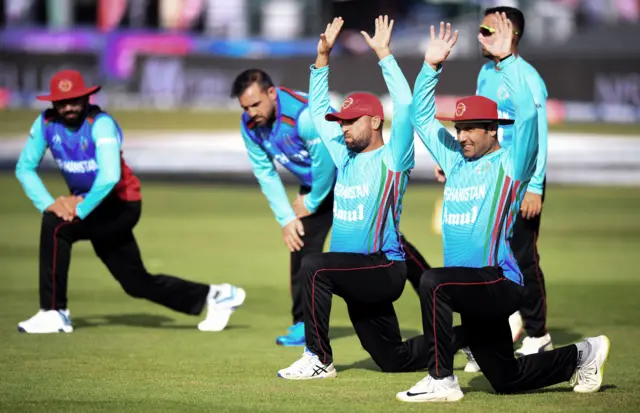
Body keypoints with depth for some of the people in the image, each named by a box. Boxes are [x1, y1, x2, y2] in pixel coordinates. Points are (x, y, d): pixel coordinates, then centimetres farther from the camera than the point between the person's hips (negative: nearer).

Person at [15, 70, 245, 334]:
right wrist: (48, 204, -14)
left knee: (55, 226, -28)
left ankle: (54, 313, -21)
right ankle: (214, 296, 23)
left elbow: (109, 177, -35)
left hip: (121, 205, -7)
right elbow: (25, 168, -1)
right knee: (136, 282, 10)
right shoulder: (46, 123, -6)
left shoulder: (101, 124, -23)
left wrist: (80, 210, -28)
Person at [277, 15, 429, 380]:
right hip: (358, 275, 9)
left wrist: (384, 54, -21)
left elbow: (405, 107, -21)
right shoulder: (346, 157, 13)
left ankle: (319, 360, -22)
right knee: (394, 360, 12)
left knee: (314, 266, -30)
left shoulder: (392, 160, -8)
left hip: (385, 269, -8)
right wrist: (323, 57, 9)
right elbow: (319, 109, 18)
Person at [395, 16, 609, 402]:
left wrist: (507, 59, -24)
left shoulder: (511, 165, -6)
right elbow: (422, 116, 16)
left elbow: (527, 115, -21)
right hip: (474, 290, 8)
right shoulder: (457, 161, 13)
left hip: (500, 283, -8)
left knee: (434, 282, -34)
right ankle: (583, 356, 36)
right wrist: (432, 66, 4)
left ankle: (442, 380, -25)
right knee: (507, 379, 15)